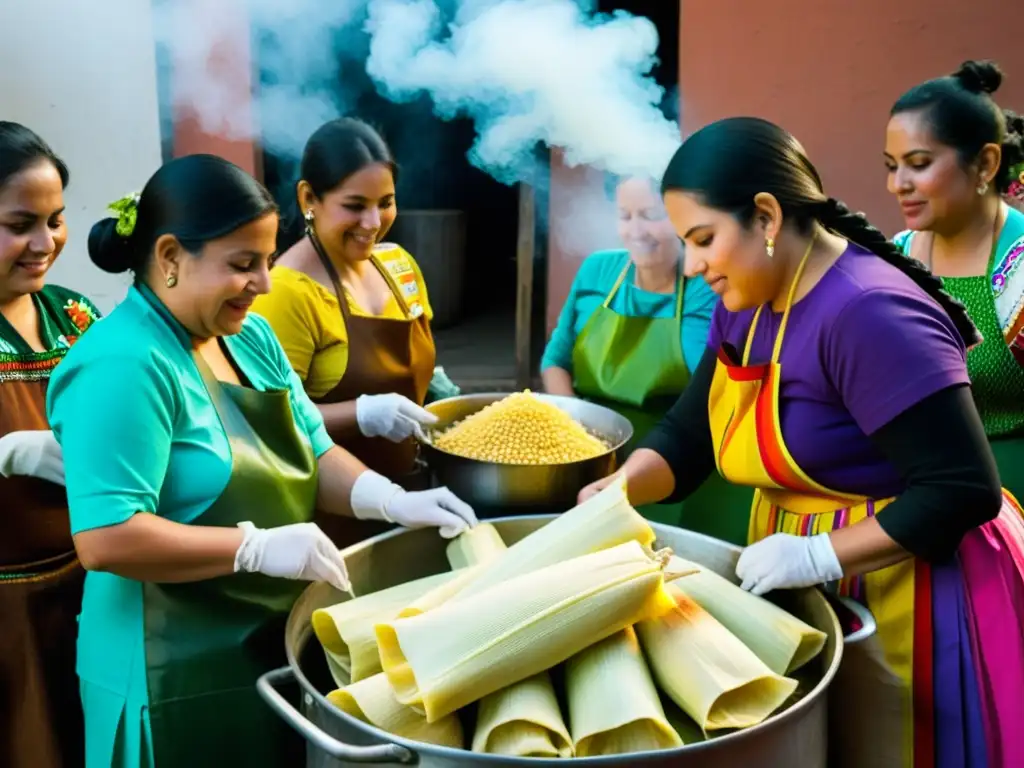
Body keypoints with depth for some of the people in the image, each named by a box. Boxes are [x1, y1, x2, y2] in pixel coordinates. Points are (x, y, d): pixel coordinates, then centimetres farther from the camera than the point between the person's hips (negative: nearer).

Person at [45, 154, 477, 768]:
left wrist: (392, 500, -12)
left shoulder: (251, 335, 4)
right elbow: (104, 539, -27)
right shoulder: (122, 366, -22)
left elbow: (313, 454, 4)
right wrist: (258, 547, -27)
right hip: (181, 676, -8)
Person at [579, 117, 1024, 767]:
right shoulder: (747, 306, 3)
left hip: (908, 597, -8)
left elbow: (963, 490, -27)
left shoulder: (869, 314, -26)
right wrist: (618, 490, -13)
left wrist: (820, 555, -28)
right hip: (812, 596, 8)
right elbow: (689, 434, 5)